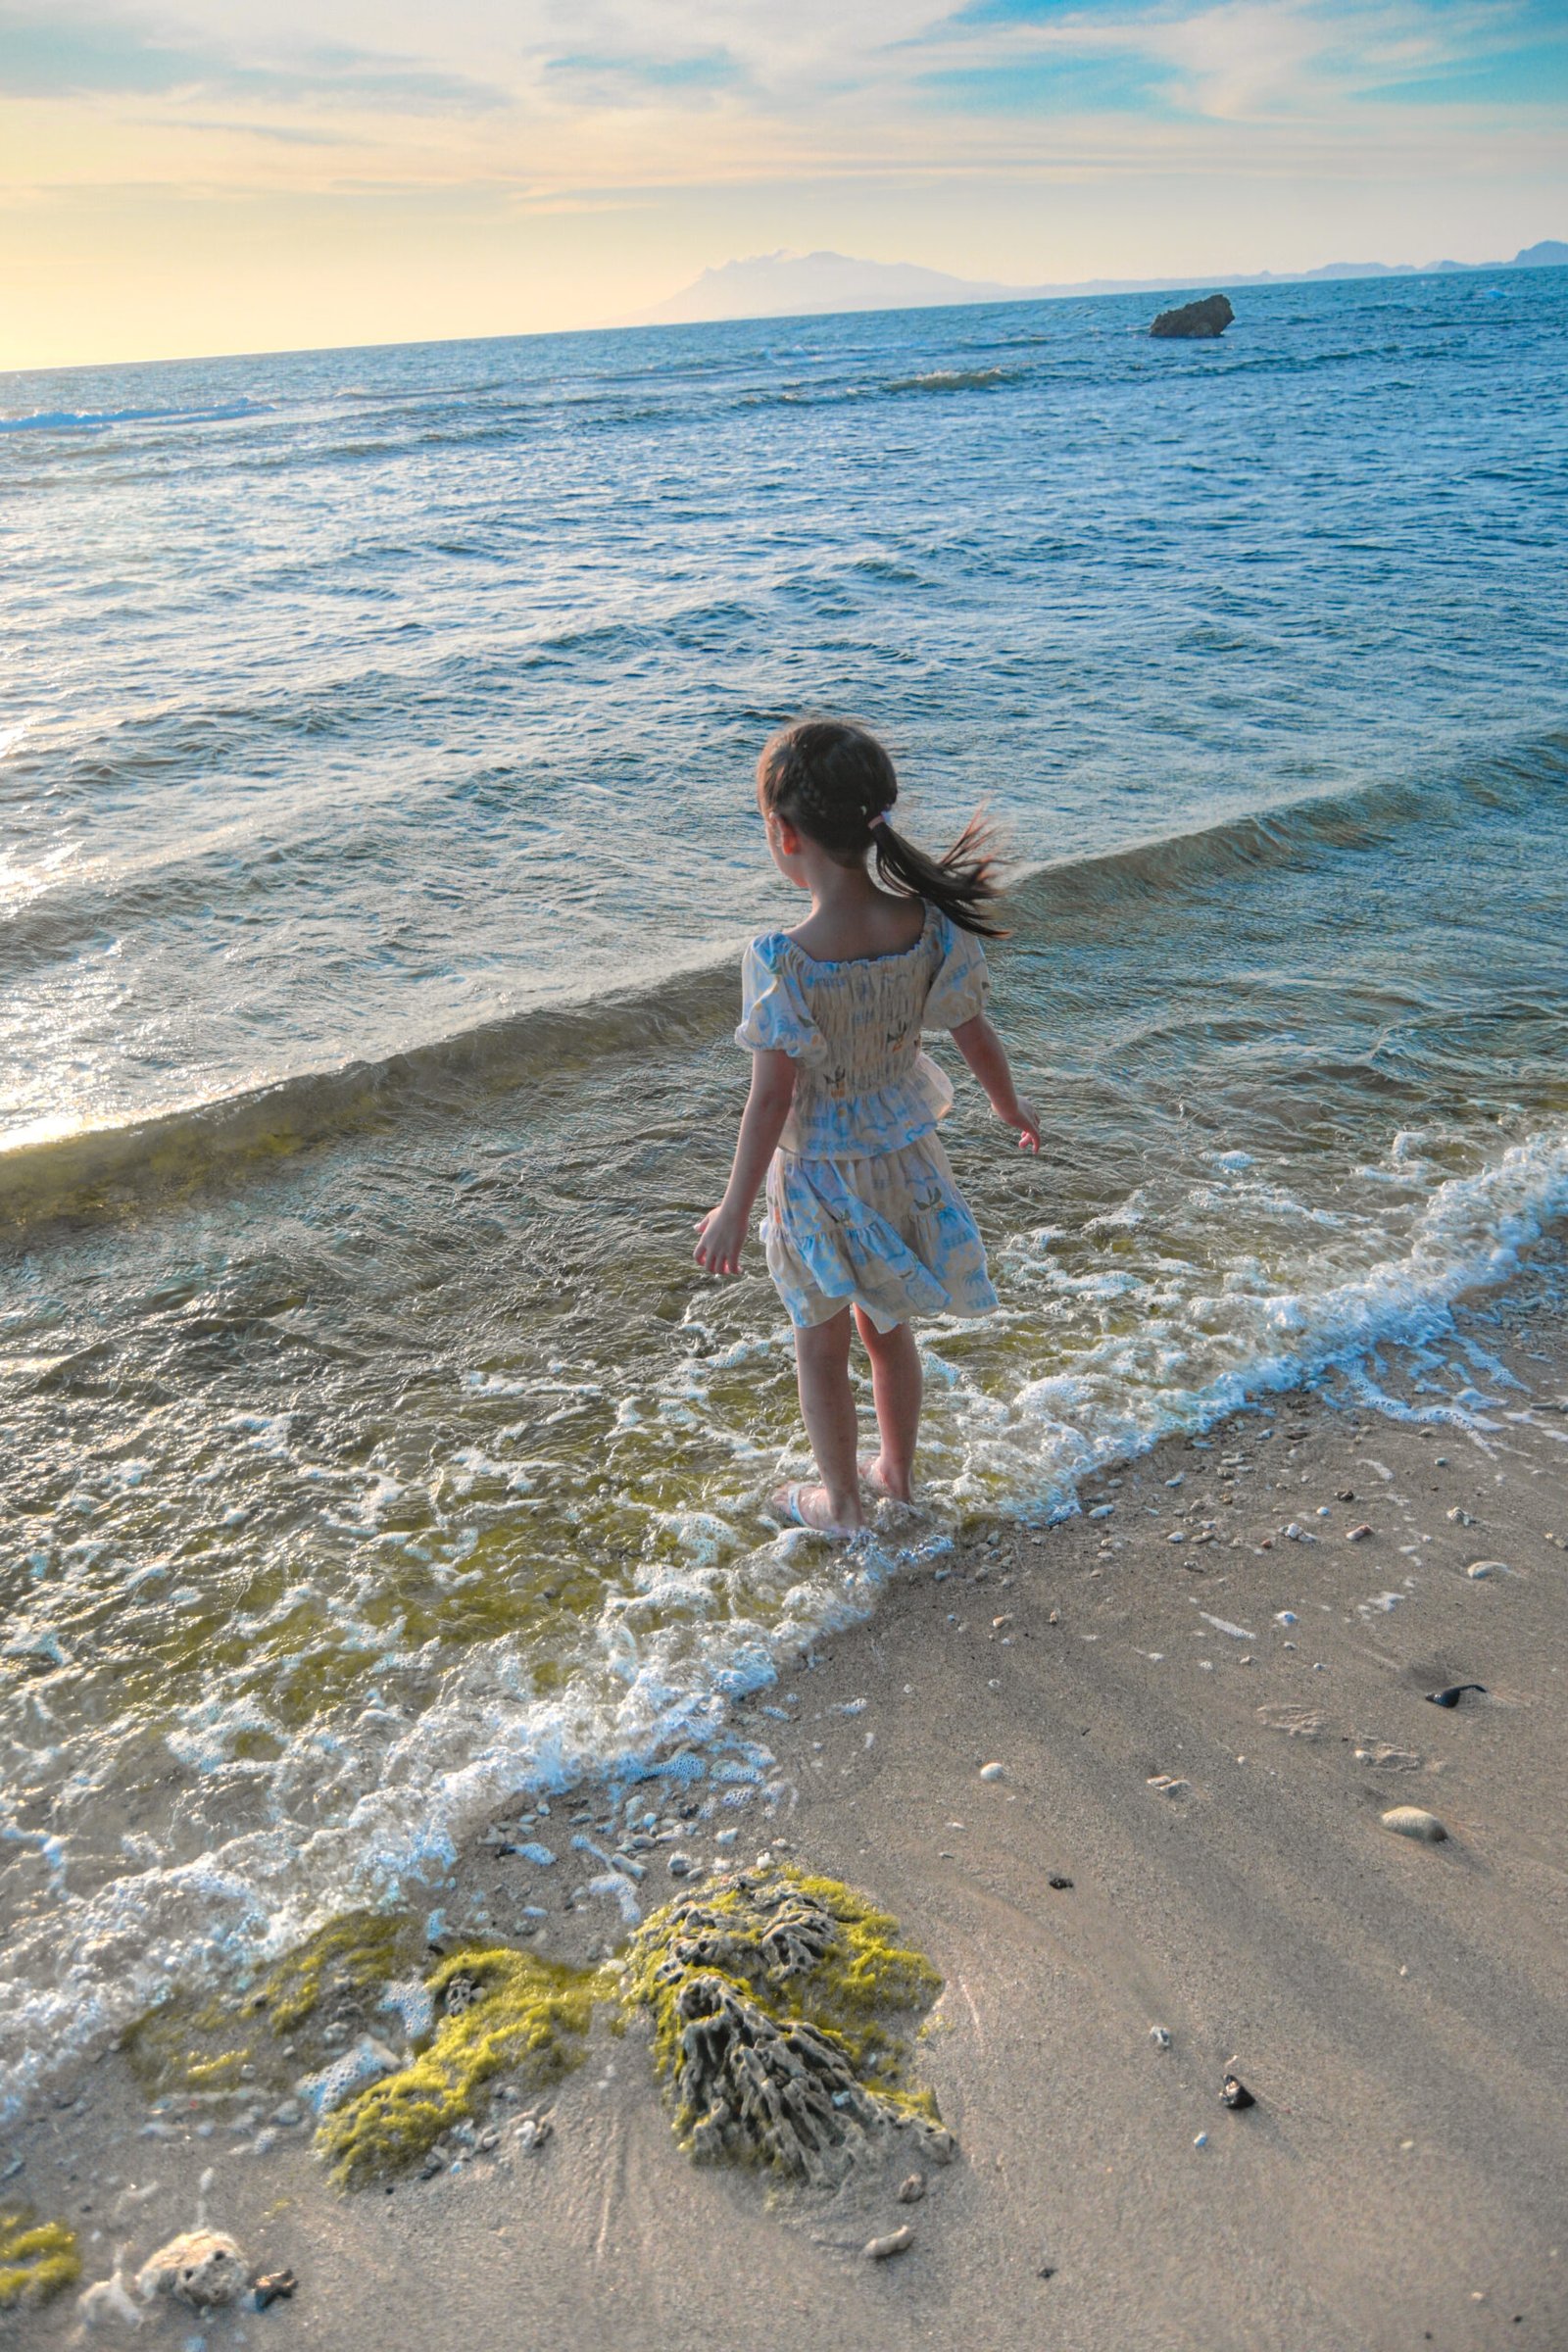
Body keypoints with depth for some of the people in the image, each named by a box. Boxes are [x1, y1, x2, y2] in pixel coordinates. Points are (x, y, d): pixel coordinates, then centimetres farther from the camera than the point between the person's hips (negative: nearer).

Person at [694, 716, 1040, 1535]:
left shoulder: (784, 963, -28)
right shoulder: (930, 927, -14)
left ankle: (841, 1502, 36)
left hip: (822, 1176, -5)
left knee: (821, 1345, 18)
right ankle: (897, 1472, 46)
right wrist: (1012, 1109, 18)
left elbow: (772, 1100, -21)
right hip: (906, 1159, 5)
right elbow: (977, 1038, -2)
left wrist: (733, 1209, -9)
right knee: (888, 1327, 27)